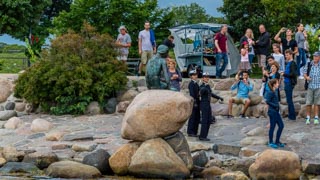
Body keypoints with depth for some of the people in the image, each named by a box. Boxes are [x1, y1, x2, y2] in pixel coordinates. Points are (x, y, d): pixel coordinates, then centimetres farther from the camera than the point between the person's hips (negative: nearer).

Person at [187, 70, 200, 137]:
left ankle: (195, 132, 16)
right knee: (192, 118, -5)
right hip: (194, 102, -9)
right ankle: (190, 132, 0)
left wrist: (199, 102, 16)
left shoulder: (196, 83, 17)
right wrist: (194, 102, -22)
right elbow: (192, 93, -17)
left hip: (197, 102, 9)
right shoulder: (191, 83, -11)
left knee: (197, 118, 11)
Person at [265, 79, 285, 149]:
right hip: (272, 112, -9)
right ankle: (271, 142, 13)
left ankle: (277, 141, 19)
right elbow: (267, 101, -22)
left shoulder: (275, 92, 11)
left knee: (281, 126, 10)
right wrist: (275, 105, -20)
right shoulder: (271, 92, -16)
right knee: (272, 127, 1)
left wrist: (278, 106, 9)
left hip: (276, 112, 9)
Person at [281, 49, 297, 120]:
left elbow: (293, 74, -20)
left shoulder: (292, 63, -13)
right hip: (287, 83, 9)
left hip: (290, 83, -9)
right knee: (289, 99, 13)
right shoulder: (288, 63, 15)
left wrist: (284, 74, -15)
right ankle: (290, 115, 19)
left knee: (289, 100, -6)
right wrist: (284, 73, 7)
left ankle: (292, 116, 0)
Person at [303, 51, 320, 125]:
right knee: (308, 103, 2)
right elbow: (304, 73, 8)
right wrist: (306, 77, -12)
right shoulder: (309, 64, 3)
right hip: (310, 86, 1)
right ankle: (308, 118, 10)